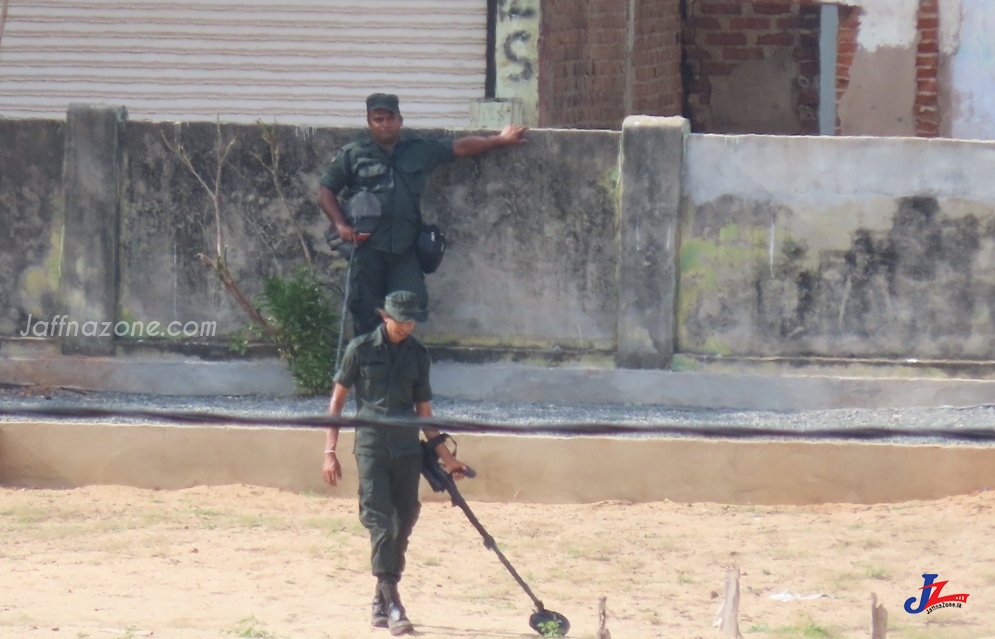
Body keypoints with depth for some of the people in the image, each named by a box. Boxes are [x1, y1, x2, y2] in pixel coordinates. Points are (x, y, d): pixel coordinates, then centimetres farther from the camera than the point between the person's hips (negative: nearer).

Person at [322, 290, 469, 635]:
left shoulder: (418, 354, 9)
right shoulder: (361, 348, 0)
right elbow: (338, 399, 4)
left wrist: (445, 455, 17)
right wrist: (330, 451, -2)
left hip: (407, 449, 4)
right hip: (371, 446, -4)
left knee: (403, 523, 4)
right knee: (380, 521, -12)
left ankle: (381, 602, 15)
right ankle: (392, 605, -20)